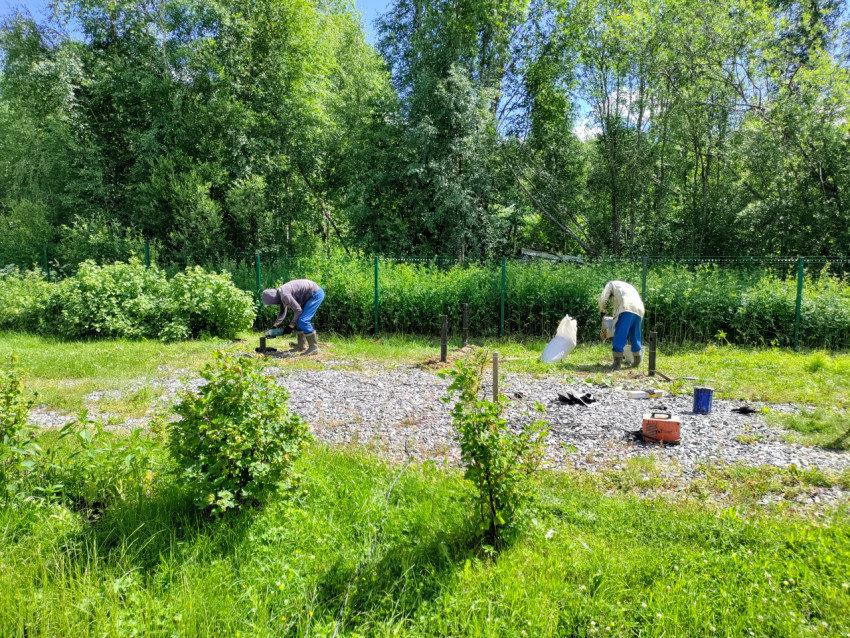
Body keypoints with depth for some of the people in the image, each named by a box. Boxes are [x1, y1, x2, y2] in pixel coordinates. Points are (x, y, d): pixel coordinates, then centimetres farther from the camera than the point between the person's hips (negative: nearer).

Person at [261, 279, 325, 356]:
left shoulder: (285, 295, -24)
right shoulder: (280, 295, 7)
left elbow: (298, 310, -19)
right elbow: (282, 312, 21)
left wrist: (293, 323, -6)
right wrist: (276, 324, 14)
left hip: (316, 294, -10)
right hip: (311, 295, 10)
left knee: (303, 321, -14)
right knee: (299, 319, 13)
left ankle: (313, 347, -7)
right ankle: (301, 345, 21)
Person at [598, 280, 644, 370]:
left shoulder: (611, 284, 21)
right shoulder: (628, 286, 40)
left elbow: (602, 299, 7)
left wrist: (603, 311, 25)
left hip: (626, 309, -7)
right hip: (638, 311, 7)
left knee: (620, 336, -8)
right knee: (634, 337, 19)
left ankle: (617, 363, -14)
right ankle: (637, 362, 29)